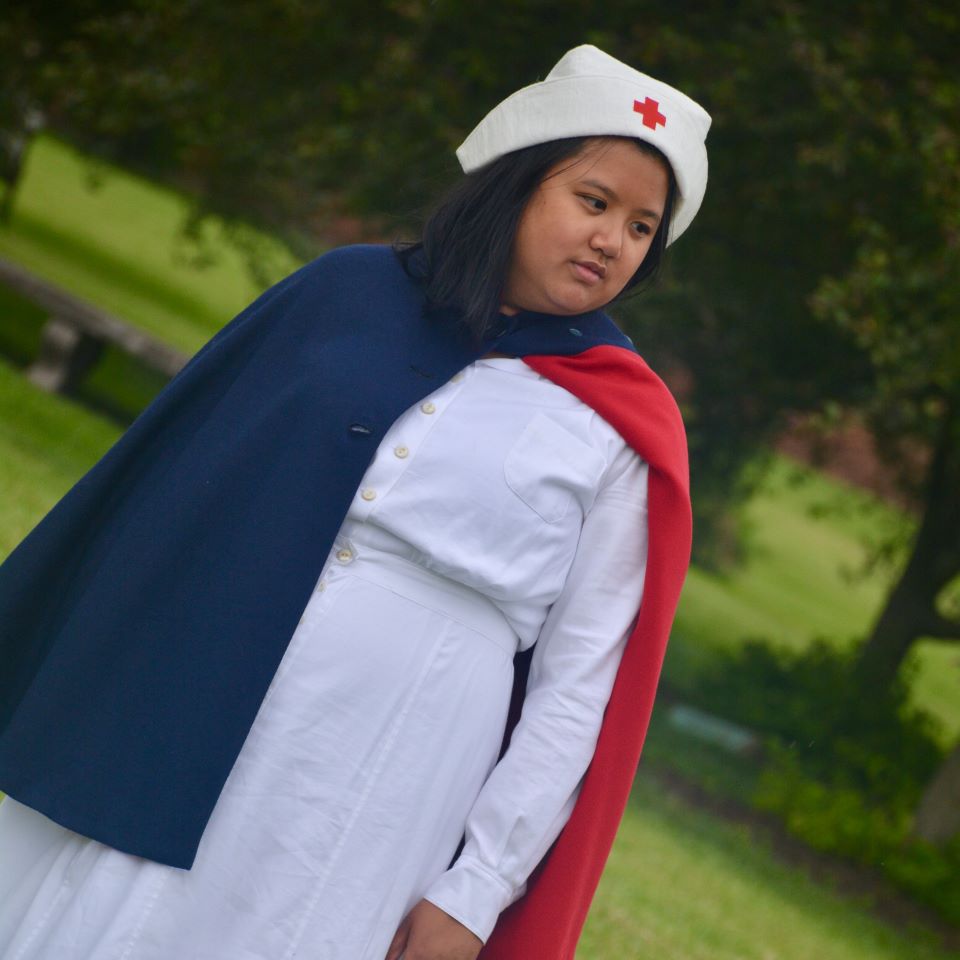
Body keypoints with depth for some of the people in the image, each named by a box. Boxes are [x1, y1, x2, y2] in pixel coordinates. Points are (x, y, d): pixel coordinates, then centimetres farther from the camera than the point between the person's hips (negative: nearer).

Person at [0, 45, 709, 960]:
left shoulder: (619, 431, -1)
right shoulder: (351, 287, 6)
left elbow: (575, 688, -2)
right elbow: (176, 464, 11)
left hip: (379, 784, -2)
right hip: (174, 714, 3)